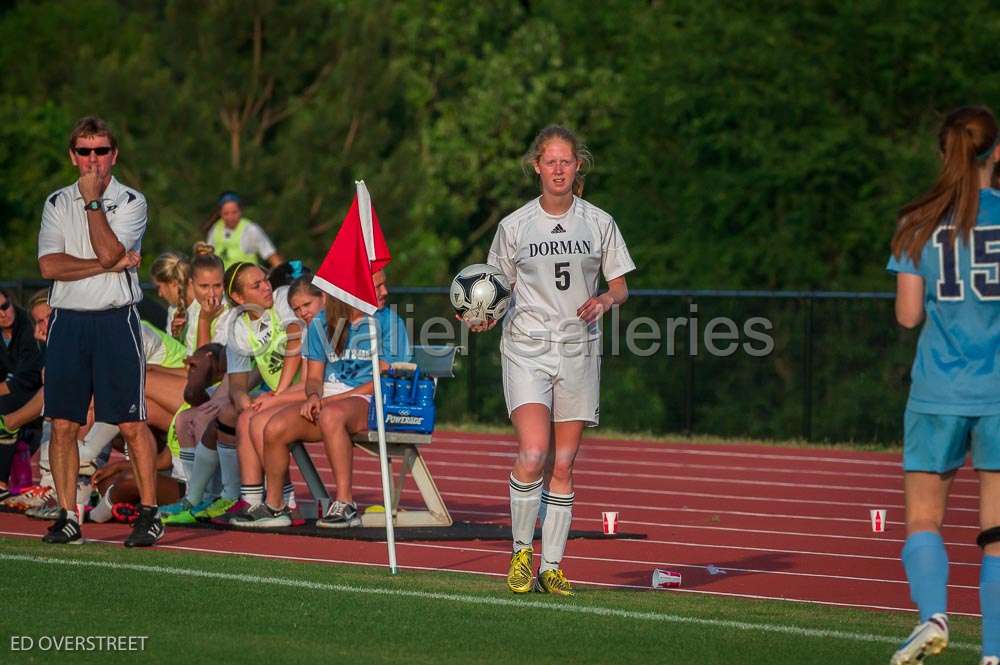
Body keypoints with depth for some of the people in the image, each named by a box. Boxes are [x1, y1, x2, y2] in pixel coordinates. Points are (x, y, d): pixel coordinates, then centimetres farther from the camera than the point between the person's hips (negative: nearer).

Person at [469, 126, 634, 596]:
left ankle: (551, 566, 10)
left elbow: (620, 287, 11)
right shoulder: (514, 226, 3)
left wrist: (605, 301, -11)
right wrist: (487, 318, -9)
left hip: (578, 350, 2)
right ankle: (521, 550, -1)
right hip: (526, 348, -2)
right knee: (533, 452, -19)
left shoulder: (599, 223, 5)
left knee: (562, 465, 2)